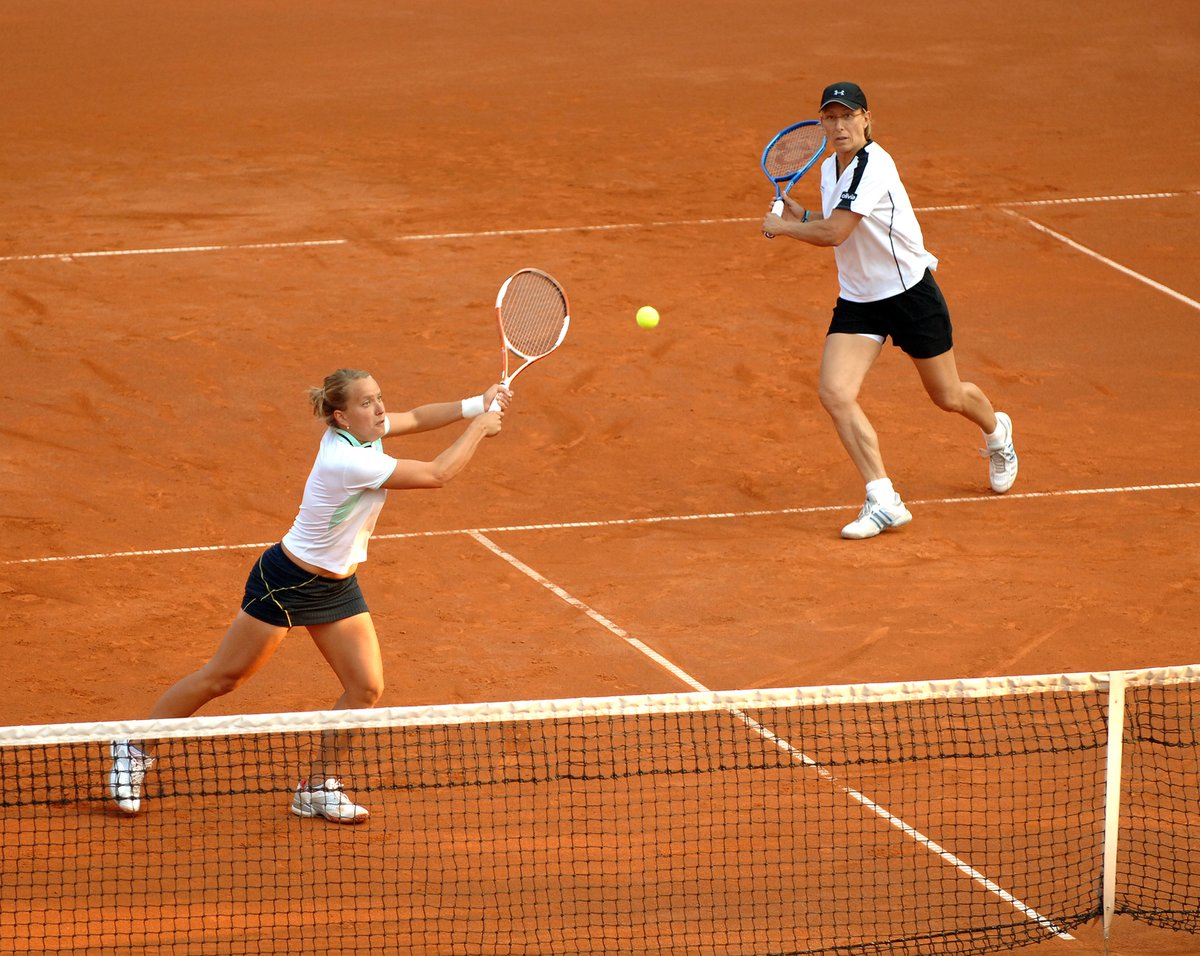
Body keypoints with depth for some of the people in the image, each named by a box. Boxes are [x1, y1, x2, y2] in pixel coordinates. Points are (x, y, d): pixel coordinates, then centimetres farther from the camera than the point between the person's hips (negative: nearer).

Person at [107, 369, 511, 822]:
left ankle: (318, 786, 15)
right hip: (286, 581, -9)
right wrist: (479, 427, -16)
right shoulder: (350, 461, -31)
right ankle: (134, 748, 20)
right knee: (222, 678, 3)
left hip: (337, 586, 9)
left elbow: (416, 418, 11)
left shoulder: (356, 431, -7)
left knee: (366, 687, 1)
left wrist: (477, 404, -2)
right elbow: (437, 474, -27)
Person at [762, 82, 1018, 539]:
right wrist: (804, 216, 3)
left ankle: (997, 433, 48)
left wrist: (780, 226, -16)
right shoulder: (830, 168, 3)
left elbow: (834, 233, -31)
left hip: (910, 292, -7)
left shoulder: (873, 166, -24)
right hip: (858, 300, 7)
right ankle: (883, 501, -12)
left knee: (948, 397, 12)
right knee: (835, 393, -15)